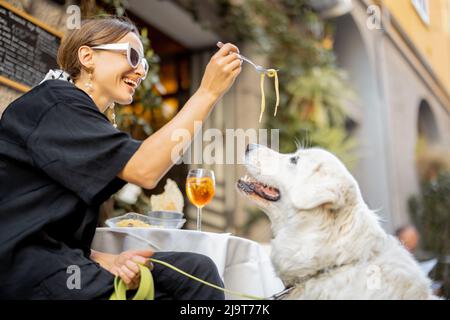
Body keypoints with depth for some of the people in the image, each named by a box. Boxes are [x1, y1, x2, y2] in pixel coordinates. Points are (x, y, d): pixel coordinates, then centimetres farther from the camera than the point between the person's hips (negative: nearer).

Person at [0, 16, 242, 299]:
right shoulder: (55, 102, -9)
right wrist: (208, 92, -18)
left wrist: (107, 259, -9)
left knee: (196, 270, -9)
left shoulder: (91, 127, 18)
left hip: (61, 258, 8)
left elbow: (67, 228, 11)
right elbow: (144, 169, -22)